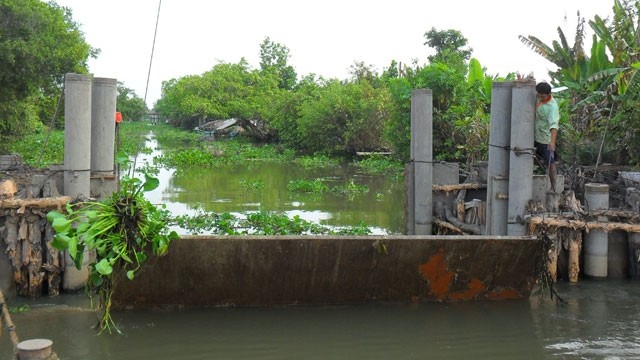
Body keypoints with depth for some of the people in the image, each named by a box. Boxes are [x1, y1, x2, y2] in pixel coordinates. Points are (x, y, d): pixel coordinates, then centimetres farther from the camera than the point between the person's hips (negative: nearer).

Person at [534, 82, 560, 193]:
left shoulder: (552, 107, -26)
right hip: (536, 137, 8)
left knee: (550, 163, 0)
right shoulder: (539, 100, -1)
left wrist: (553, 141, -52)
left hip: (546, 140, -8)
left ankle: (553, 188, 9)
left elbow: (554, 125, -38)